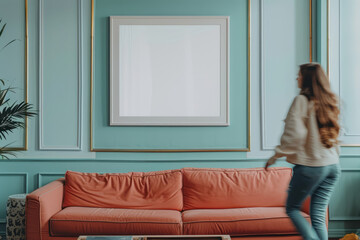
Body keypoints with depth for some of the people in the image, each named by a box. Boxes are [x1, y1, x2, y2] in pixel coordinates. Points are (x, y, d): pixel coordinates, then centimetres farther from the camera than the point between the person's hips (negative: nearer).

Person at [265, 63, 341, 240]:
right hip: (333, 166, 7)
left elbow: (294, 134, -17)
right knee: (319, 216, 10)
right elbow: (335, 133, 18)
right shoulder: (330, 101, 11)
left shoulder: (302, 100, -11)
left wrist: (276, 156, -7)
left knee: (292, 209, 9)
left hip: (310, 165, -7)